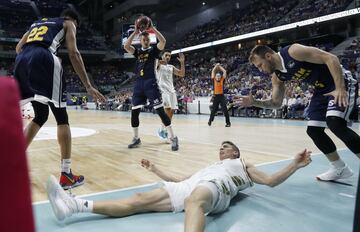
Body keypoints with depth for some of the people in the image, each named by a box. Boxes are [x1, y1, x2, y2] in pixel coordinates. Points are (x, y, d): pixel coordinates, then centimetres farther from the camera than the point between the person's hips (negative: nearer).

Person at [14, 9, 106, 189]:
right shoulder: (69, 23, 19)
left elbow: (19, 47, 26)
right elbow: (73, 54, 4)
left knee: (40, 116, 20)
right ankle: (66, 175, -3)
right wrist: (88, 86, -1)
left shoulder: (37, 22, 36)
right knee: (62, 118, 0)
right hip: (43, 58, -6)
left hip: (21, 60, 6)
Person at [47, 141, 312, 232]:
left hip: (214, 187, -6)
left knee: (194, 201, -42)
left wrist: (295, 165, 8)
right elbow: (180, 179, 38)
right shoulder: (210, 166, 40)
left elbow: (271, 181, 18)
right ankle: (74, 205, -7)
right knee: (140, 200, -5)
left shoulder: (243, 165, 28)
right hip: (191, 186, 6)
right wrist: (156, 170, 42)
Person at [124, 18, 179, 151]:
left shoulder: (154, 49, 6)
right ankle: (136, 138, 19)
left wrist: (153, 28, -10)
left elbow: (163, 41, -14)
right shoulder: (137, 51, 16)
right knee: (134, 112, 4)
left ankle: (173, 138, -3)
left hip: (151, 83, -5)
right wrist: (135, 32, -2)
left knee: (160, 110, -9)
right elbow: (126, 46, -2)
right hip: (139, 84, 5)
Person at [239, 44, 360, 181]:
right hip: (322, 89, 8)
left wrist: (340, 88, -32)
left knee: (335, 123, -27)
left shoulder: (293, 51, -25)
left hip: (341, 83, -8)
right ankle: (340, 169, 19)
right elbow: (276, 103, 5)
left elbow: (331, 58, -25)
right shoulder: (277, 77, -1)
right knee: (313, 130, 2)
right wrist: (254, 102, -9)